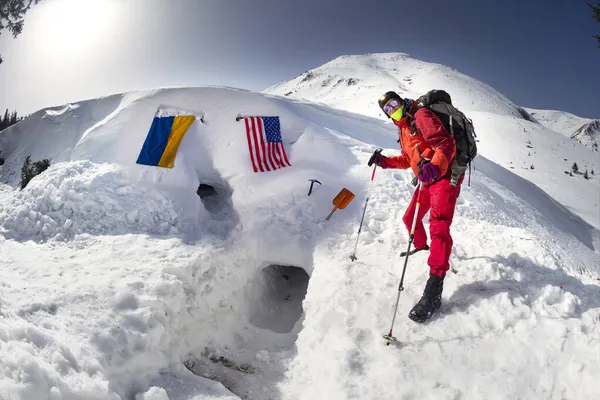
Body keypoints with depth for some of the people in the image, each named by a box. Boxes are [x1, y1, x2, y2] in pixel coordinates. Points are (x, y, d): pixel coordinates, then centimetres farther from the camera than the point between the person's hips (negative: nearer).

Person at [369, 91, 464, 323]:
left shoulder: (420, 116, -11)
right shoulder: (403, 128, 18)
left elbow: (446, 143, -24)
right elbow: (407, 160, 25)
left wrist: (435, 166, -42)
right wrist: (384, 161, 10)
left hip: (444, 176, -10)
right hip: (427, 180, 10)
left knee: (438, 225, -24)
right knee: (410, 218, 21)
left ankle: (434, 291, -32)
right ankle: (421, 246, 53)